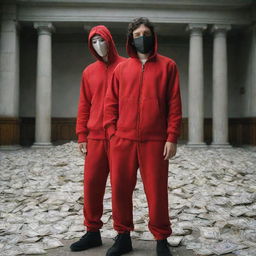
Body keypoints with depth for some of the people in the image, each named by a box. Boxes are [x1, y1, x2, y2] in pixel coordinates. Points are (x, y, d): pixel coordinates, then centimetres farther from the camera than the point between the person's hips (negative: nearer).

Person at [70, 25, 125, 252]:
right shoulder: (89, 72, 12)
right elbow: (84, 105, 13)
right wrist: (81, 135, 8)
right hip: (95, 137, 4)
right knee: (91, 184, 4)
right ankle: (92, 232, 19)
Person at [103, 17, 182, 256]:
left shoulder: (167, 66, 7)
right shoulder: (121, 68, 12)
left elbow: (174, 105, 1)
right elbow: (110, 104, 11)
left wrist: (172, 138, -6)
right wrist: (112, 134, 2)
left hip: (155, 141, -2)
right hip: (122, 140, 3)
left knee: (157, 192, 3)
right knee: (120, 190, 8)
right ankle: (123, 236, 25)